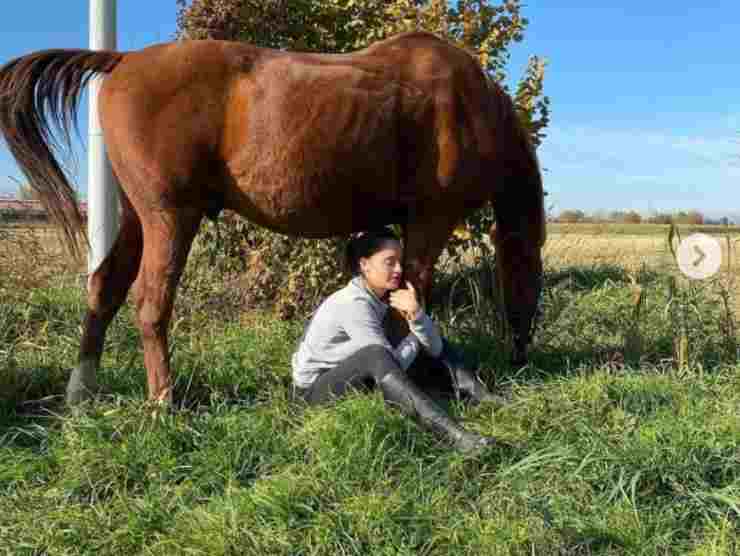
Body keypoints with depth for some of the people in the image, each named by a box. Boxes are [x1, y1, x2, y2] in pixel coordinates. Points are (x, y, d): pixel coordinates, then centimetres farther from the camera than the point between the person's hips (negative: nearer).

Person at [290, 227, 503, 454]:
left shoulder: (388, 295, -3)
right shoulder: (354, 303, -26)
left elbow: (435, 349, -9)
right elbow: (391, 364, -27)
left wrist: (416, 314, -27)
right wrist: (415, 340, -10)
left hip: (356, 379, 9)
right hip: (315, 389, -9)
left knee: (434, 343, 6)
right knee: (375, 355, -40)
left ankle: (481, 397, -11)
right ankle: (455, 435, -48)